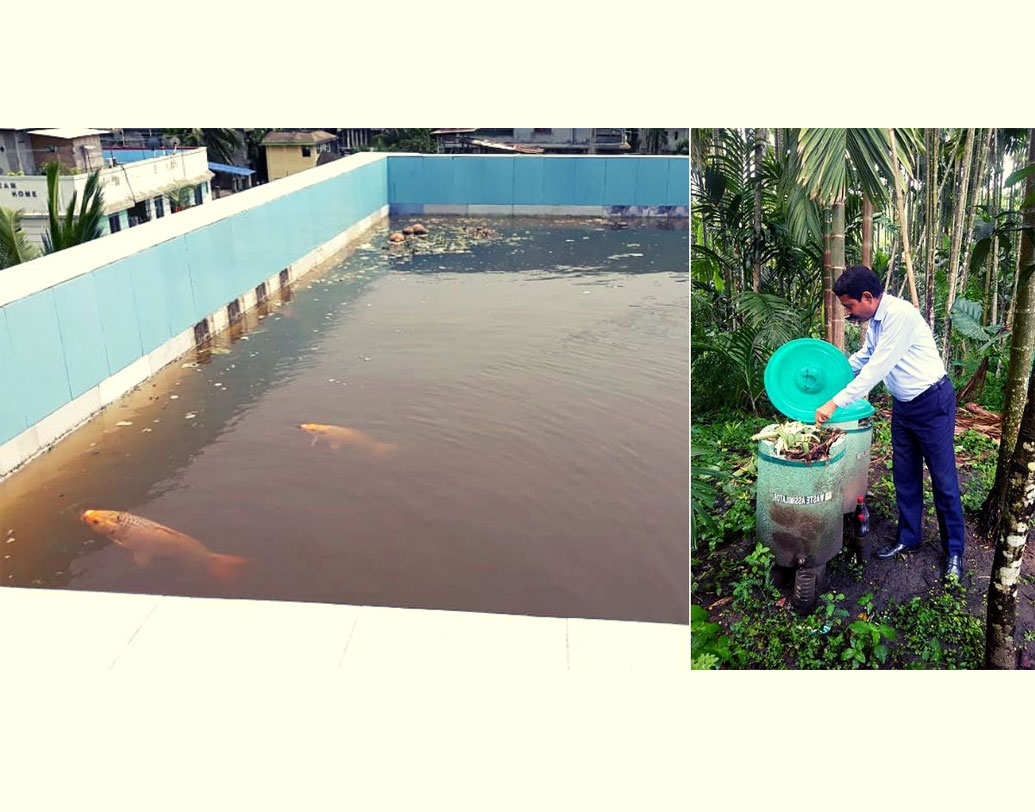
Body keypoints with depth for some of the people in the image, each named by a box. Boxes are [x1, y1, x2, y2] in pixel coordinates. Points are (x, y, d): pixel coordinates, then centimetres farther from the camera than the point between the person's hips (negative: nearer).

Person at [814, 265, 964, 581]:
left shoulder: (899, 315, -25)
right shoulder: (875, 320, 3)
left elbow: (877, 368, -28)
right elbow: (865, 357, 21)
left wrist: (835, 402, -27)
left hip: (932, 402, -8)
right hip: (903, 405, 9)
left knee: (943, 480, 2)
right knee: (904, 476, 15)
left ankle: (954, 551, 14)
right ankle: (908, 538, 28)